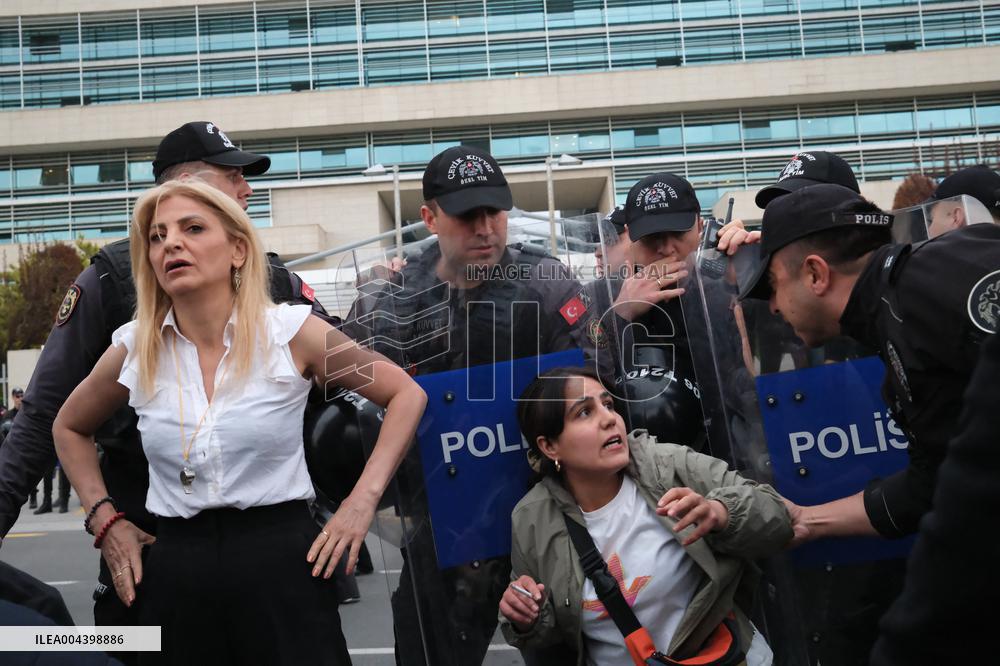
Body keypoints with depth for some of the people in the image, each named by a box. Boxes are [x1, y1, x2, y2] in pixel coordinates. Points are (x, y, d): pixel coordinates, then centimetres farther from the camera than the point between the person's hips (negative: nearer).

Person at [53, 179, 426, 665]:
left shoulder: (292, 332, -6)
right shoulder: (133, 349, 2)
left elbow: (407, 395, 1)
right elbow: (69, 428, 21)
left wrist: (364, 497, -6)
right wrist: (104, 518, 10)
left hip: (281, 560, -2)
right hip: (174, 571, 3)